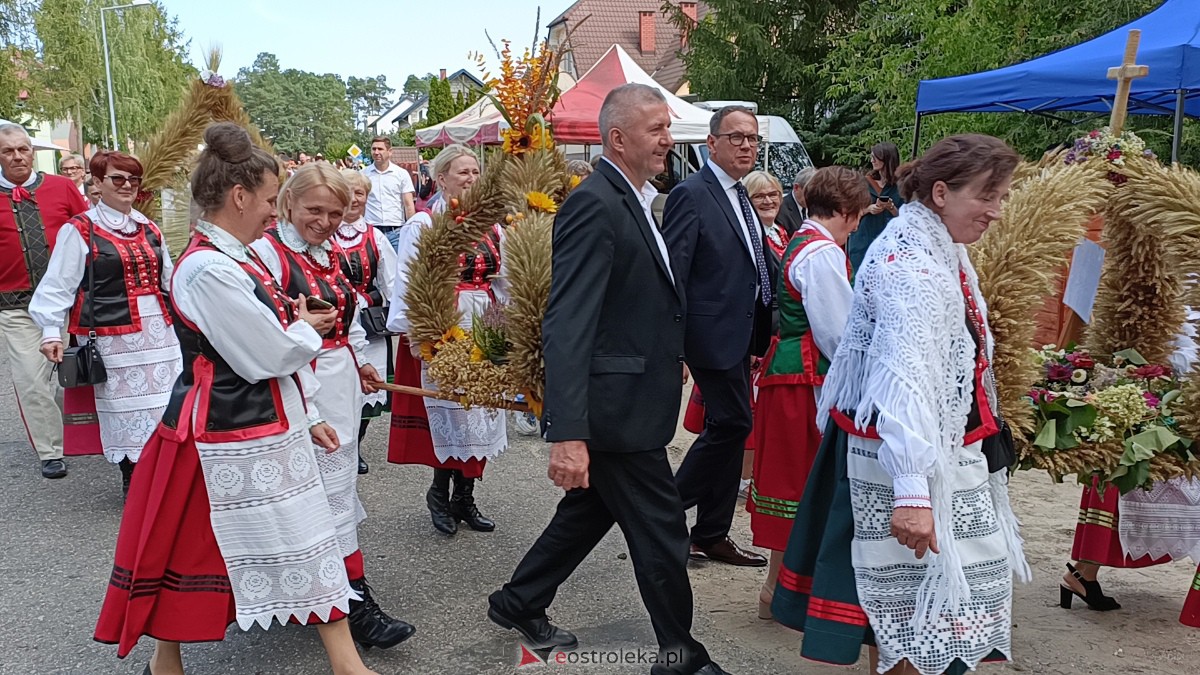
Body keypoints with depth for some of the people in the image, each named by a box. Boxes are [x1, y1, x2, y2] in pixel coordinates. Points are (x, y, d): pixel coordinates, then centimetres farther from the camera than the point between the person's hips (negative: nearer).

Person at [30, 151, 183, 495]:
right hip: (113, 334, -5)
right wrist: (51, 331, -10)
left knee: (165, 401, 6)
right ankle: (132, 479, 15)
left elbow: (169, 280, 22)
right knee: (125, 403, 1)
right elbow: (59, 284, -5)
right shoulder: (79, 230, -4)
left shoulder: (149, 228, 14)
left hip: (159, 329, 5)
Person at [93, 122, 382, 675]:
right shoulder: (208, 269, -22)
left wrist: (305, 418, 14)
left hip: (269, 432, 10)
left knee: (310, 545, 13)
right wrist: (308, 330, -1)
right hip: (226, 440, -10)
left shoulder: (233, 259, 9)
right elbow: (267, 357, -22)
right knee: (192, 552, 10)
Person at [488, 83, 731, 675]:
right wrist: (567, 433, -31)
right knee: (661, 531, 4)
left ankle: (518, 604, 39)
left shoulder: (633, 200, 12)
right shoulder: (594, 205, -19)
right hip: (616, 407, -10)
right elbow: (567, 326, -27)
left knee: (589, 512, 22)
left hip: (631, 399, 10)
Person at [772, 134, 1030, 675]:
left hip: (941, 447, 10)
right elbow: (905, 377, -31)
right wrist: (911, 491, -37)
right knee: (920, 598, -2)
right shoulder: (909, 262, -22)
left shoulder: (943, 251, 10)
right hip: (908, 457, -10)